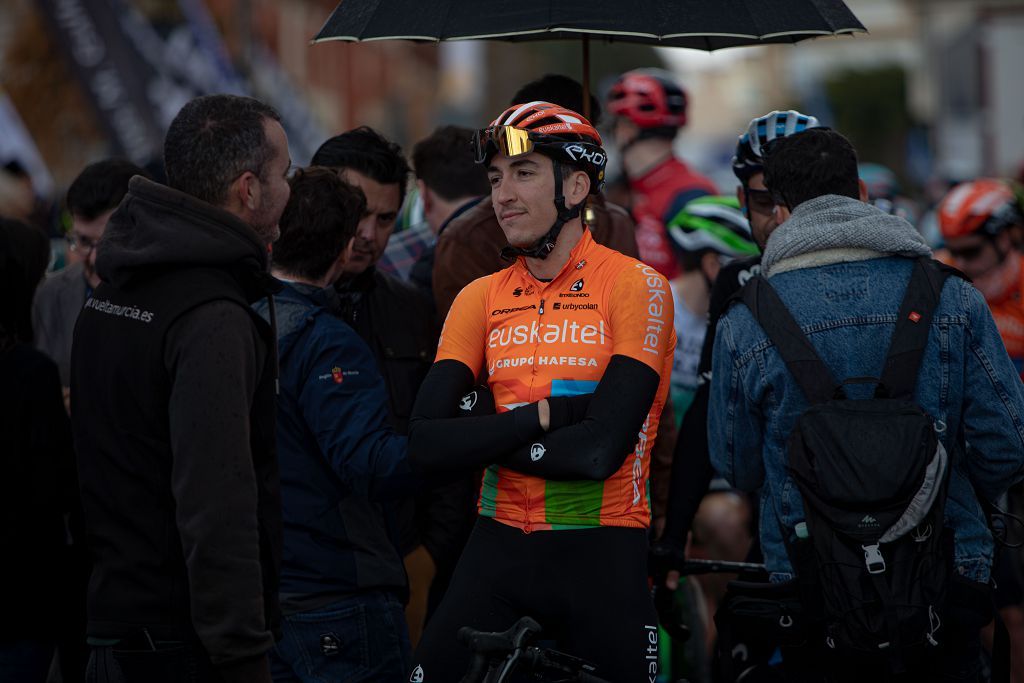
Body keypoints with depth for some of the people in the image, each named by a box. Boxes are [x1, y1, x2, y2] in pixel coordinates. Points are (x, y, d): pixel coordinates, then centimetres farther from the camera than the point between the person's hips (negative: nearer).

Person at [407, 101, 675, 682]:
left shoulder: (636, 286, -6)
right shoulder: (481, 298, 7)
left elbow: (599, 450, -17)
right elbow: (426, 442, -5)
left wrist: (483, 439, -8)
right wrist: (544, 415, -14)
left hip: (602, 554, -4)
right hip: (499, 550, 4)